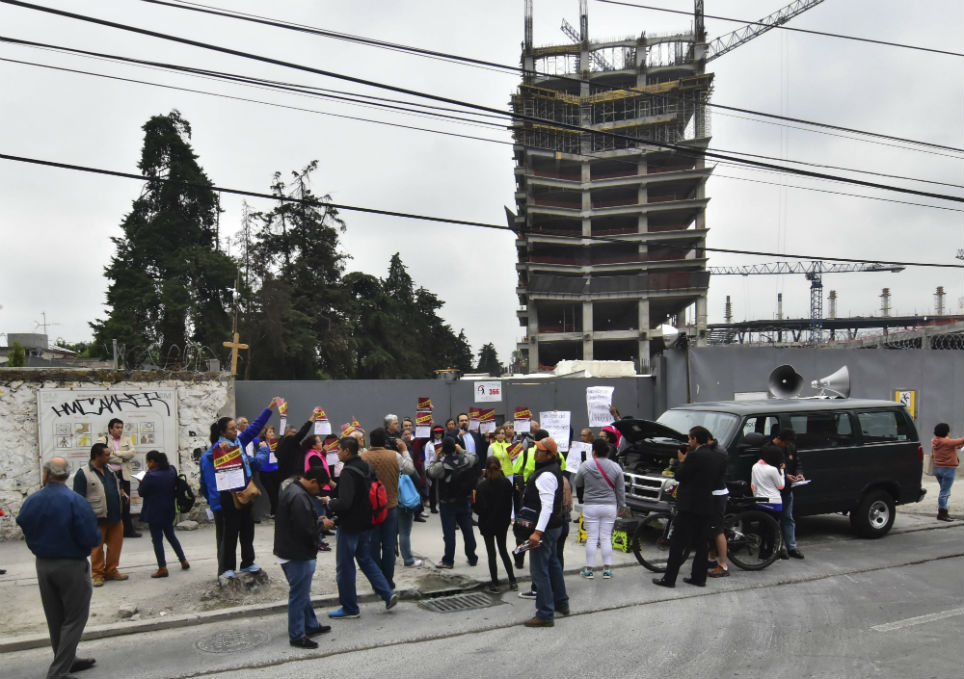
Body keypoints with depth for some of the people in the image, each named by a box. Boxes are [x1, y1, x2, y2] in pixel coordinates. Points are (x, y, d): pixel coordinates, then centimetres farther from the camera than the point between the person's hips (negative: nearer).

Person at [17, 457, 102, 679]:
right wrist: (99, 538, -1)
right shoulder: (76, 502, -20)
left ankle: (67, 660, 32)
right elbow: (90, 537, -21)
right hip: (72, 565, -5)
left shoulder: (31, 501, -4)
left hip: (43, 565, 6)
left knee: (55, 618, 19)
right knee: (74, 619, 6)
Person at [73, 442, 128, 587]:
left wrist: (120, 493, 8)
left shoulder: (109, 470, 12)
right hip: (97, 519, -6)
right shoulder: (83, 473, -10)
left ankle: (111, 571, 22)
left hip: (115, 517, 6)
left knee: (115, 545, 9)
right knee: (97, 548, 3)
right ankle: (97, 574, 16)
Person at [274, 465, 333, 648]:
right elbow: (307, 530, -27)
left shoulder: (292, 489, 9)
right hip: (297, 555, -11)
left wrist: (316, 519, 6)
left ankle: (311, 625, 35)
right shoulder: (299, 497, -26)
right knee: (299, 595, 1)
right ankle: (297, 635, 11)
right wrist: (322, 523, -9)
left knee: (302, 592, 22)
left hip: (291, 551, 11)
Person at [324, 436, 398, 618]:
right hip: (365, 523, 9)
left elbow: (344, 503, -29)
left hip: (349, 526, -9)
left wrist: (329, 503, -9)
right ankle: (388, 593, 12)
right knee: (366, 560, 21)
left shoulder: (348, 472, -22)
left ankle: (349, 608, 14)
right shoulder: (367, 468, 6)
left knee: (344, 567, 5)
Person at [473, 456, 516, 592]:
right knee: (503, 550, 18)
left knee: (491, 553, 6)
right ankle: (512, 581, 16)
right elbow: (510, 504, 0)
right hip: (502, 523, 3)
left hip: (487, 524, -3)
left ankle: (494, 584, 11)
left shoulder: (481, 486, -18)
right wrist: (507, 520, 11)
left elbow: (480, 508, -20)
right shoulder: (507, 483, -7)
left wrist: (472, 506, 1)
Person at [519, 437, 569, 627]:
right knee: (553, 564, 22)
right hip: (554, 526, 11)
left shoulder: (546, 475, -23)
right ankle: (561, 604, 36)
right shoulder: (553, 469, 10)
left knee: (539, 570, -6)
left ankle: (545, 615, -2)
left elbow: (547, 506, -31)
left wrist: (538, 532, -35)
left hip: (544, 528, -11)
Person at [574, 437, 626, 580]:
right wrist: (621, 506, 14)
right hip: (610, 506, 2)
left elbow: (576, 484, 7)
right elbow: (621, 490, 3)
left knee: (591, 539, 5)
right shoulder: (616, 467, -2)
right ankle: (607, 569, 11)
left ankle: (589, 570, 9)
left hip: (590, 506, -1)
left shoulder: (585, 466, -7)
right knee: (606, 538, 8)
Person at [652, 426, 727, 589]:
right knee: (701, 543, 14)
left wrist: (682, 460, 6)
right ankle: (699, 577, 17)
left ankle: (669, 579, 1)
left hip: (689, 505, -7)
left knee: (678, 543, -1)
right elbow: (717, 482, 13)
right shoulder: (719, 459, 7)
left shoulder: (694, 456, -16)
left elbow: (680, 476, -10)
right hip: (706, 506, 7)